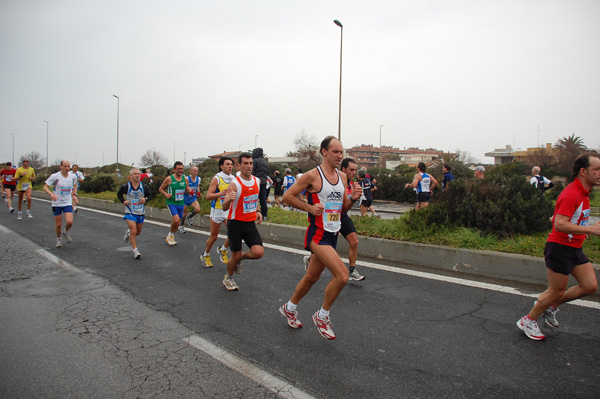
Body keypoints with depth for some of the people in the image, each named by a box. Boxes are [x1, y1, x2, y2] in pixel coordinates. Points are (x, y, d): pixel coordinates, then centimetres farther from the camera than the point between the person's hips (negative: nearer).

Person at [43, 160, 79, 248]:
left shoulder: (72, 177, 1)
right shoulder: (55, 176, -10)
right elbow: (45, 187, -8)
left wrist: (74, 195, 12)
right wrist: (51, 194, -26)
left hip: (68, 203, 2)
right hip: (56, 203, -2)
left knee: (69, 222, -16)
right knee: (58, 224, 4)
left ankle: (66, 232, 18)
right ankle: (58, 239, 30)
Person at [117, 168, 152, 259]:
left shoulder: (144, 186, -3)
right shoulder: (126, 186, -7)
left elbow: (150, 195, 10)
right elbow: (119, 194, 10)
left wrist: (145, 199, -12)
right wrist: (123, 201, -8)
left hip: (141, 213, 3)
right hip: (130, 213, -3)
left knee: (138, 232, 16)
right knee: (133, 231, -15)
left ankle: (128, 232, 50)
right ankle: (135, 250, -4)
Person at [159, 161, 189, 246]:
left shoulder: (185, 179, 4)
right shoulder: (169, 179, -8)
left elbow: (187, 190, 16)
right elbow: (160, 189, 1)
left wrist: (188, 190, -8)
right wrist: (166, 194, -18)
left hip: (181, 203, 5)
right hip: (171, 203, -5)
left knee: (177, 223, 11)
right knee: (176, 220, -22)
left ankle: (169, 238, 33)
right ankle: (171, 234, 9)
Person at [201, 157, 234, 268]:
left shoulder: (234, 179, 6)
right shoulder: (216, 179, -10)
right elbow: (208, 196, -15)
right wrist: (221, 193, -29)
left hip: (229, 210, 4)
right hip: (217, 210, -4)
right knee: (214, 237, 6)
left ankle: (223, 250, 15)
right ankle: (205, 255, 32)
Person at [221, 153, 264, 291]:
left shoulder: (257, 181, 3)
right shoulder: (235, 184, -16)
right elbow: (224, 208, -19)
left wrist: (257, 212, 9)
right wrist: (229, 199, -41)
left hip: (250, 224, 5)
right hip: (235, 223, -4)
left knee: (258, 252, -13)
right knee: (235, 256, 4)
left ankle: (241, 257, 21)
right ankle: (228, 278, 34)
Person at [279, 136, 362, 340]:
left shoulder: (342, 177, 11)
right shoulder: (312, 175, -11)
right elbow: (287, 196, -7)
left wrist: (353, 198, -2)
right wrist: (310, 207, -18)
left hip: (333, 234, 8)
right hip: (318, 233, -8)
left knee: (312, 277, 18)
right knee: (342, 275, -18)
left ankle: (289, 308, 41)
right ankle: (322, 316, 5)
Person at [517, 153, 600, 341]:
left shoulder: (583, 192, 11)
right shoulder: (571, 194, -22)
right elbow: (559, 224, -31)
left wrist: (580, 230, 17)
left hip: (574, 248, 10)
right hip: (560, 248, -9)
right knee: (557, 291, 1)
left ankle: (551, 306, 25)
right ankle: (528, 320, 20)